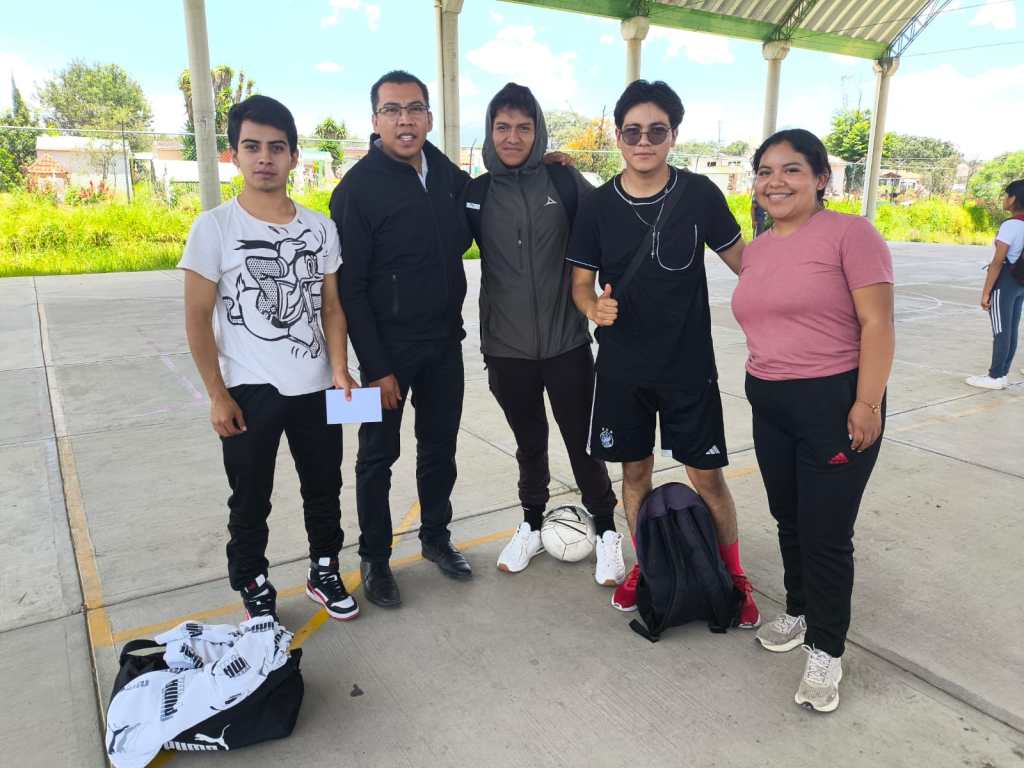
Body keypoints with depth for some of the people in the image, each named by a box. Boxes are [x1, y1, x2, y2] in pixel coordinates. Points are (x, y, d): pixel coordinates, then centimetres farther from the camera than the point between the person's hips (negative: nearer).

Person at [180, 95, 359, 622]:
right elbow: (198, 319, -7)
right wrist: (217, 395, -9)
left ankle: (324, 573, 36)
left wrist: (339, 369, -5)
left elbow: (331, 307, 7)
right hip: (249, 392, -3)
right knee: (250, 501, 10)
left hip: (315, 387, 3)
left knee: (324, 488, 15)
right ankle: (254, 591, 30)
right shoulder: (214, 228, -8)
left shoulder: (320, 228, 2)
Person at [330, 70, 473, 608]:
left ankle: (436, 536, 36)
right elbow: (349, 286, -14)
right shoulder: (359, 186, -13)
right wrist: (375, 366, -17)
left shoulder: (445, 172, 4)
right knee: (379, 456, 8)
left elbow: (466, 231, 23)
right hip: (389, 346, -5)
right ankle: (374, 558, 25)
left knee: (440, 447, 16)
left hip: (445, 341, 5)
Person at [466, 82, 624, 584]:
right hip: (506, 346, 2)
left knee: (583, 441, 7)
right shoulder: (476, 192, 1)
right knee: (529, 443, 16)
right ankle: (532, 525, 35)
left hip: (566, 341, -1)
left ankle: (606, 531, 25)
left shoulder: (564, 181, -3)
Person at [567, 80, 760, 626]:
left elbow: (743, 262, 4)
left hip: (688, 366, -1)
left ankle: (734, 575, 26)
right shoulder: (598, 206, -2)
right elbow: (580, 282, 3)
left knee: (707, 476, 3)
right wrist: (594, 307, -19)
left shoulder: (699, 194, -5)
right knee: (634, 470, 13)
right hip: (622, 368, 2)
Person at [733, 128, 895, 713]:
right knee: (789, 520, 18)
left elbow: (877, 324, -13)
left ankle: (826, 651, 19)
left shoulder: (850, 233, -9)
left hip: (835, 402, -6)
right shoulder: (756, 249, 11)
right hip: (769, 406, 7)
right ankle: (799, 613, 39)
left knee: (826, 532, 0)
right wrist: (762, 380, 16)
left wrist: (867, 404, -19)